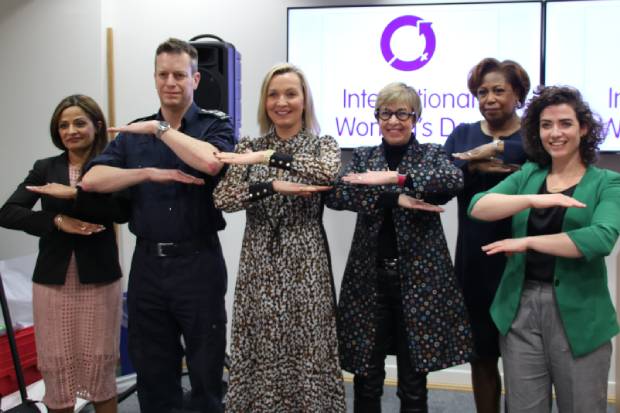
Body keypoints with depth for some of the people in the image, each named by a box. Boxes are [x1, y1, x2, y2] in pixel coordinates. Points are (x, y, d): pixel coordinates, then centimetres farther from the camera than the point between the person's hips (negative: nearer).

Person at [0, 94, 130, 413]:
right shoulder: (45, 169, 7)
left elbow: (122, 211, -17)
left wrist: (74, 193, -22)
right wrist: (58, 221, -15)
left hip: (99, 279, -2)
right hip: (52, 279, 2)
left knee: (100, 365, 6)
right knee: (56, 366, 7)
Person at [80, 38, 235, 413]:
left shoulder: (215, 124, -1)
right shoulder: (134, 132, 10)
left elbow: (210, 161, -24)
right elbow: (92, 179, -2)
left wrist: (159, 128, -14)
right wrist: (151, 173, -13)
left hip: (198, 262, -3)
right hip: (147, 263, 4)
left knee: (206, 369, 9)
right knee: (152, 370, 14)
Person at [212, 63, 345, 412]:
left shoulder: (323, 144, 3)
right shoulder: (248, 147, 8)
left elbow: (328, 171, -22)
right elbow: (222, 198, -7)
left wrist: (267, 157, -24)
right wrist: (274, 186, -19)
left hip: (306, 265, -2)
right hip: (259, 264, 2)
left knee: (307, 355, 3)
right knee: (262, 356, 7)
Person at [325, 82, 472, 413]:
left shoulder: (432, 153, 7)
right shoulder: (363, 157, 10)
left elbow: (455, 179, -17)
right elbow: (335, 194, -10)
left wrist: (394, 177, -24)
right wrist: (395, 198, -18)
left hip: (420, 278, -1)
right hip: (369, 278, 1)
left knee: (414, 383, 6)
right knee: (366, 379, 8)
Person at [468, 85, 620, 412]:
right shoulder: (527, 175, 8)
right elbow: (477, 206, -8)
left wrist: (528, 241, -17)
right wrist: (532, 200, -23)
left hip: (578, 314, -2)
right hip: (519, 309, 3)